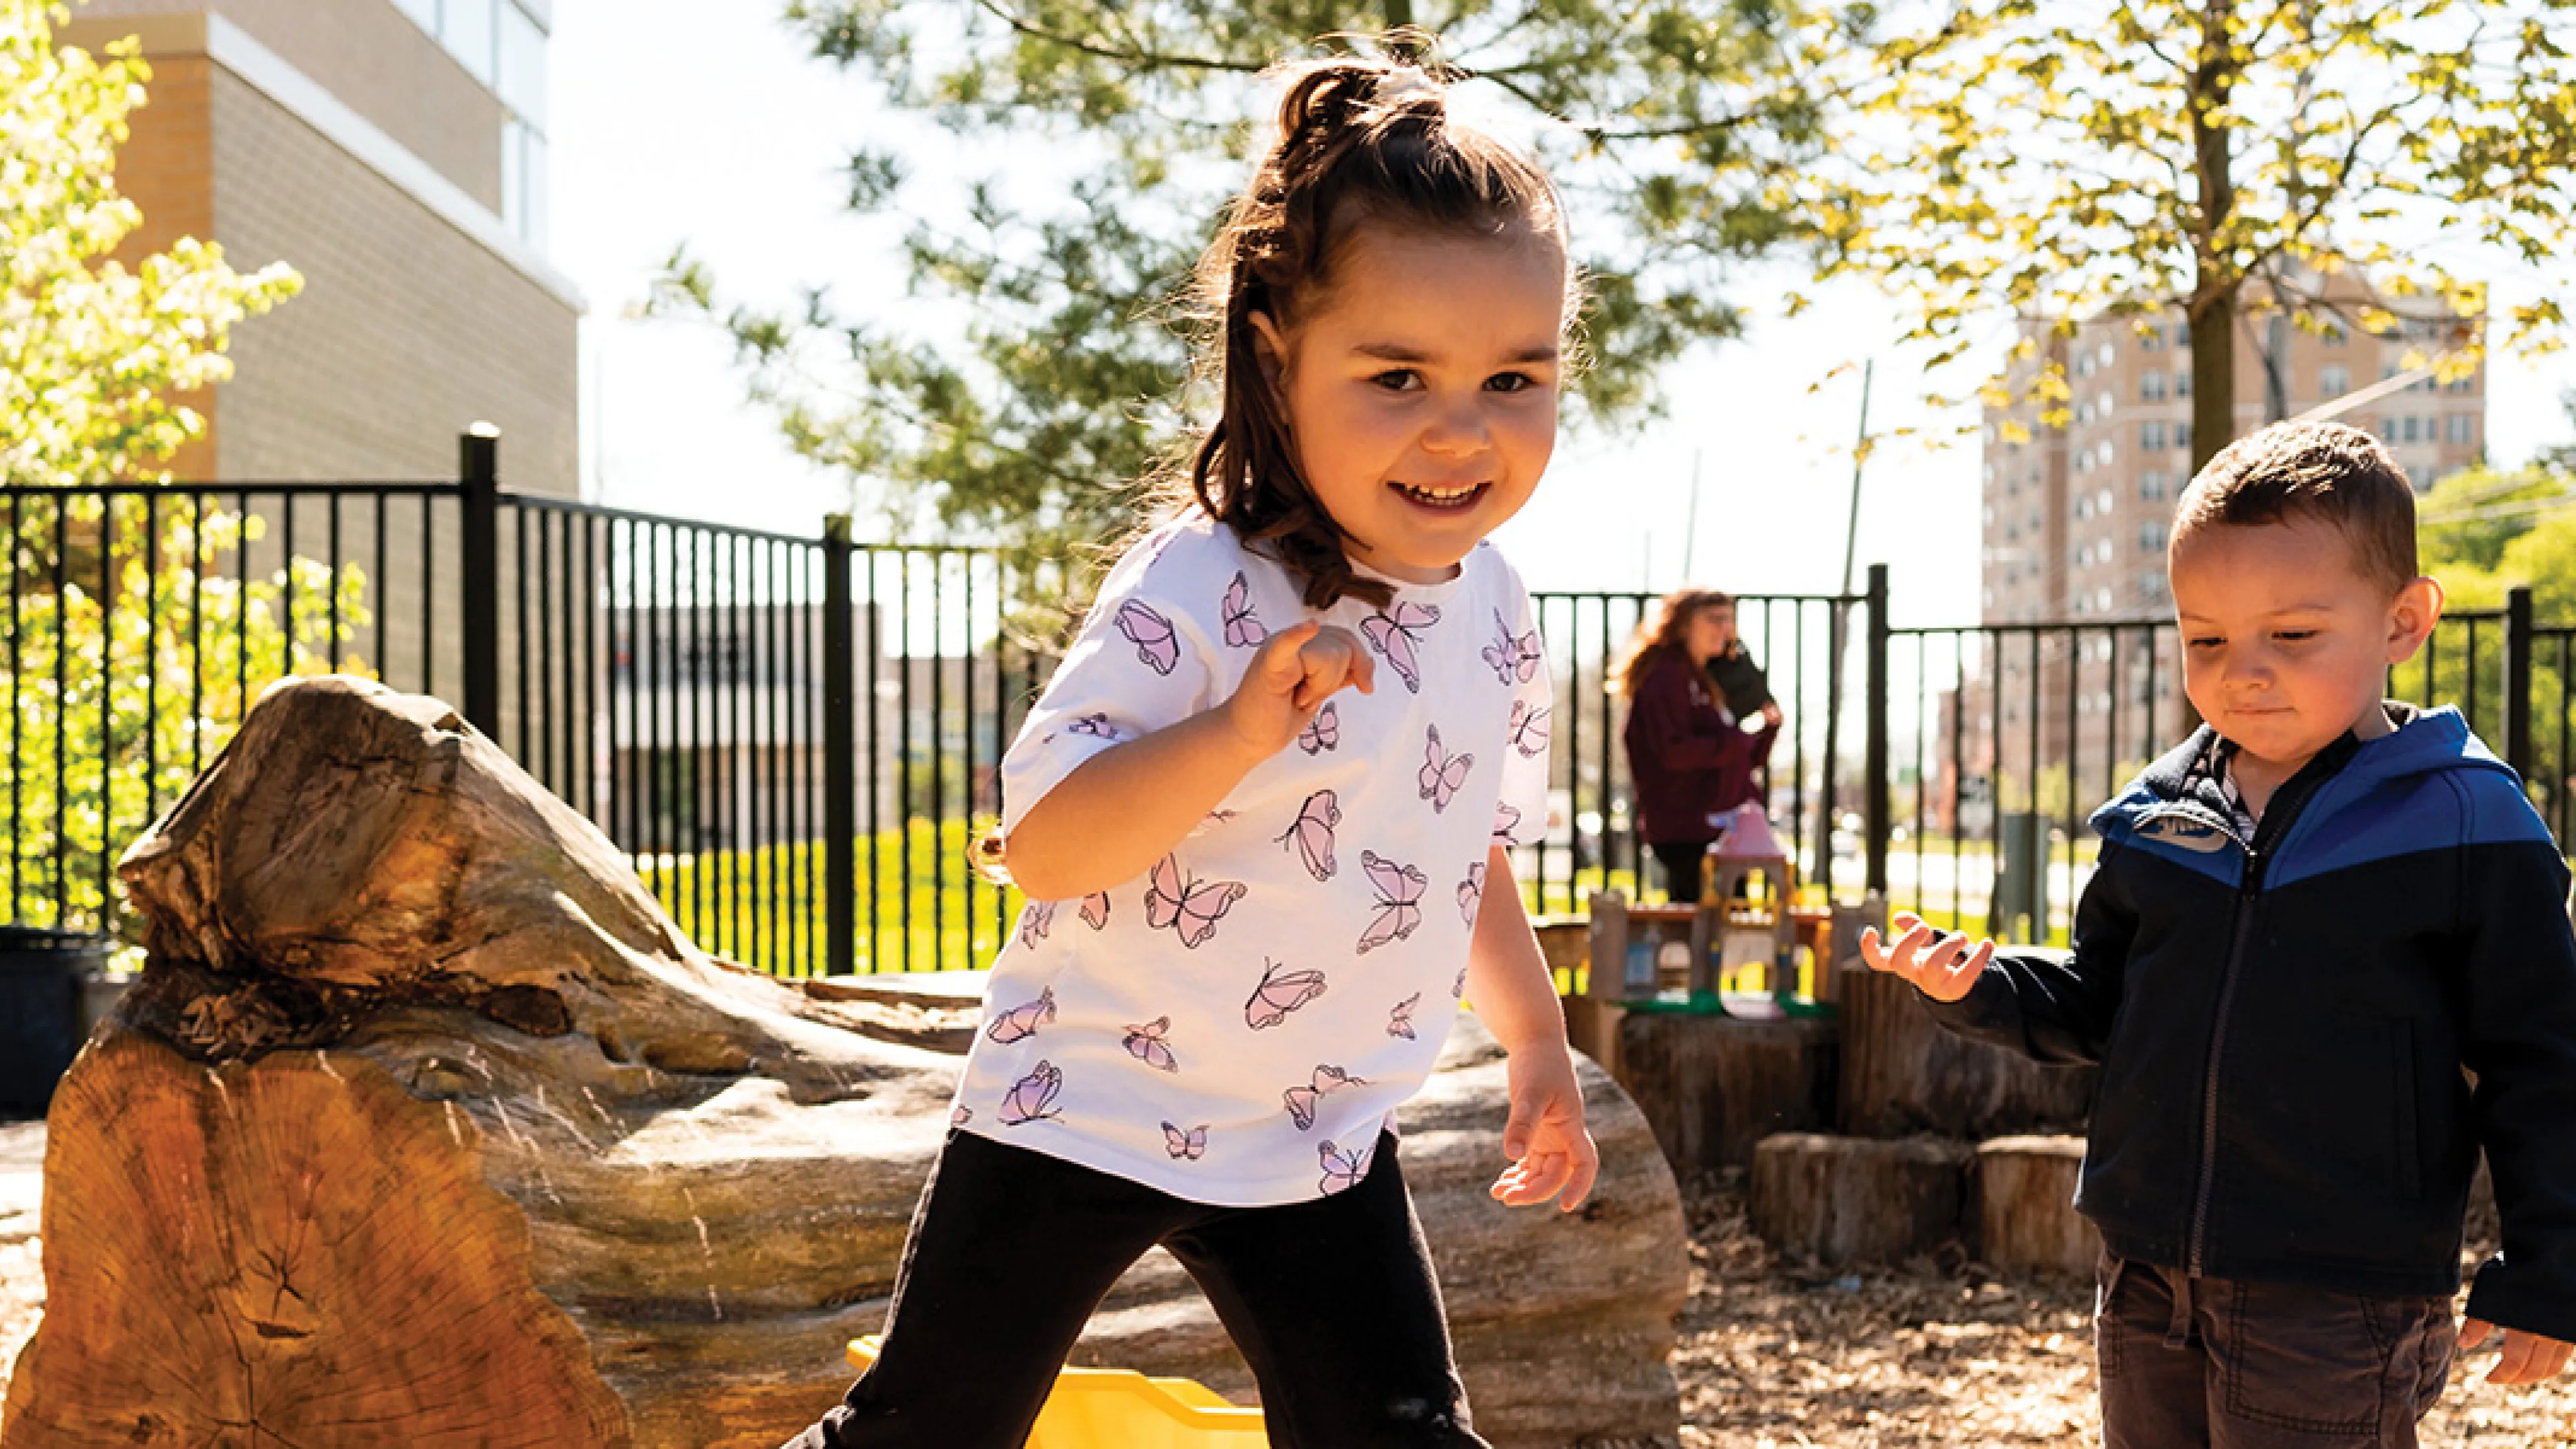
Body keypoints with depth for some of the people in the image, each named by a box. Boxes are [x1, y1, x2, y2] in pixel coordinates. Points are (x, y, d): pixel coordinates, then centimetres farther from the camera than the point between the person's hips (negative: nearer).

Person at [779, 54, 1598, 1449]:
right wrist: (1240, 730, -42)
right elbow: (1045, 848, -29)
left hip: (1320, 1137, 5)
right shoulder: (1197, 592, -23)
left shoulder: (1493, 612, 0)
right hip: (1087, 1110, -5)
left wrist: (1538, 1044, 15)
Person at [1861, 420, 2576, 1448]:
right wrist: (1975, 986, -3)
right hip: (2148, 1282, 5)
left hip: (2339, 1303, -5)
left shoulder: (2464, 825, -8)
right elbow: (2094, 1005, 15)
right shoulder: (2156, 820, 5)